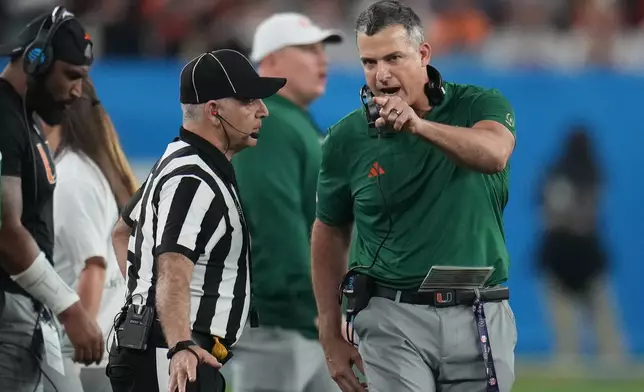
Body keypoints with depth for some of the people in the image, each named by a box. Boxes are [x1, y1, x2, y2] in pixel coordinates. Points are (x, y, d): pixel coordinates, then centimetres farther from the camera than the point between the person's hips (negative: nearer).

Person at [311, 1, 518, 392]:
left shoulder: (479, 106, -2)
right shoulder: (347, 138, 2)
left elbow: (493, 153, -25)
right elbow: (329, 234, 13)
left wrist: (419, 125, -41)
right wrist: (331, 338, 12)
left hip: (481, 319, 0)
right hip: (394, 318, 0)